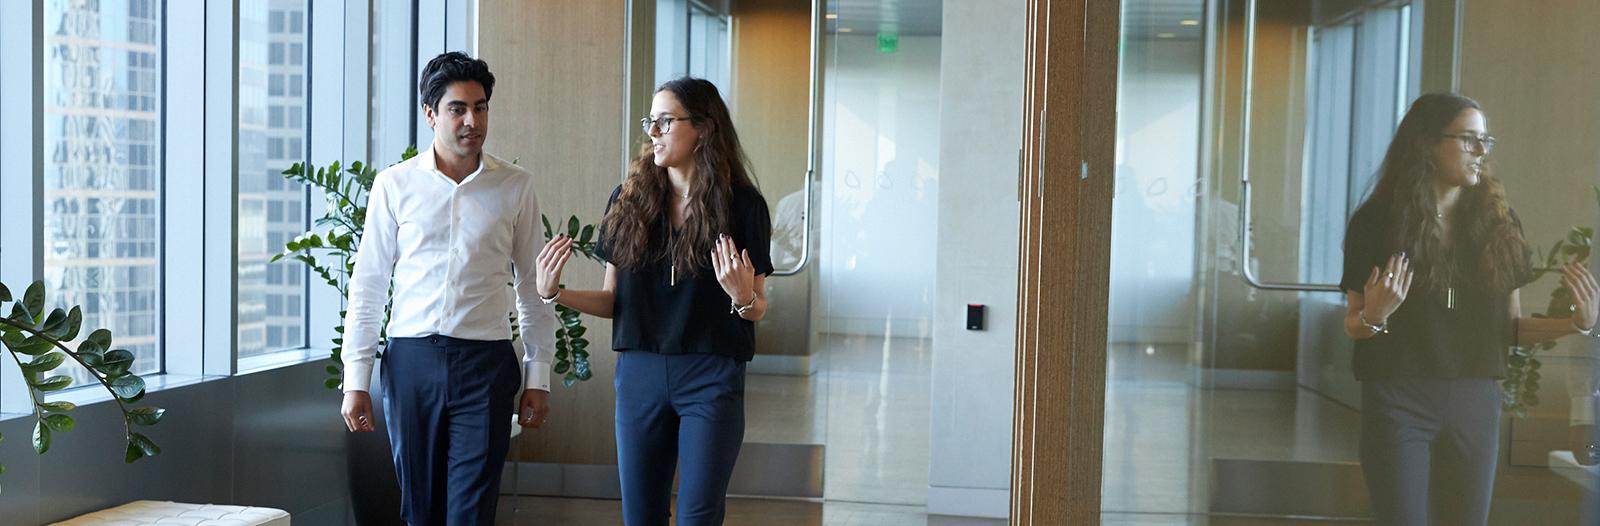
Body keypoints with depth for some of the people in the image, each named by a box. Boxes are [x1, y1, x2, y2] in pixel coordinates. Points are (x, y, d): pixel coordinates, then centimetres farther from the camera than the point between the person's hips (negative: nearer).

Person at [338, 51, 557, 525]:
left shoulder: (515, 187, 4)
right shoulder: (394, 185, 4)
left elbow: (533, 288, 8)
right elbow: (367, 287, 6)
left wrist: (538, 376, 4)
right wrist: (355, 379, 2)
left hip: (485, 363, -1)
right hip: (410, 360, 1)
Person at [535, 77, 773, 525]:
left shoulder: (742, 205, -4)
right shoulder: (629, 200, 4)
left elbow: (757, 310, 1)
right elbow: (612, 300, 8)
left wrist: (744, 298, -21)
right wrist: (555, 293, -8)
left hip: (712, 376, -3)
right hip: (640, 374, 3)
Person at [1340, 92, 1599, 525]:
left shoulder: (1498, 224, 6)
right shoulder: (1376, 222, -4)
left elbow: (1510, 327, 8)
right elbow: (1353, 326, -1)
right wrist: (1374, 317, -22)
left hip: (1475, 405, 4)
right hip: (1398, 403, -3)